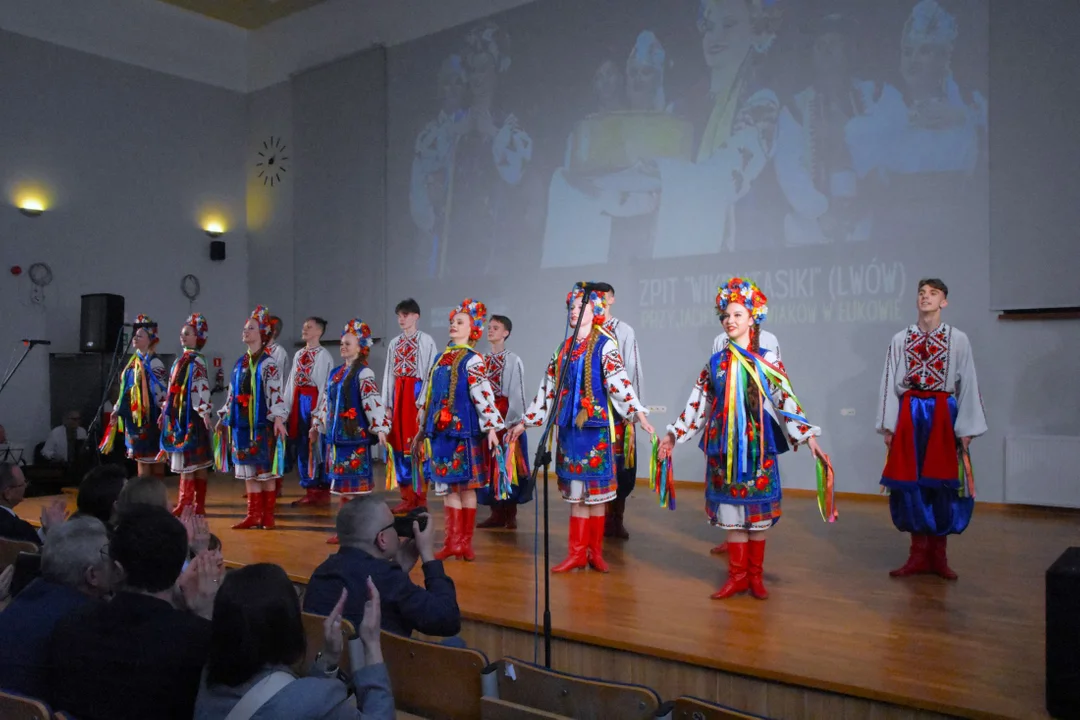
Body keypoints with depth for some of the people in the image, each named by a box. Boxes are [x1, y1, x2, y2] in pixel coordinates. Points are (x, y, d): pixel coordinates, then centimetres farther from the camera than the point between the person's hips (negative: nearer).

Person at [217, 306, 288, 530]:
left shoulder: (268, 363, -7)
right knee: (248, 470, 8)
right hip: (242, 423, 7)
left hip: (261, 424, -7)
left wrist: (278, 418, -25)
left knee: (265, 469, 0)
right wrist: (224, 417, 21)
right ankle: (253, 514, 15)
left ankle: (268, 515, 8)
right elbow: (233, 392, 19)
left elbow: (275, 392, -15)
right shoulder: (241, 363, 13)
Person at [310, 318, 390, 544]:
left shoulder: (363, 374, -10)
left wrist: (380, 428, -27)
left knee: (355, 484, -4)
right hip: (337, 434, 8)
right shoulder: (336, 373, 15)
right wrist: (317, 425, 27)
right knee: (342, 483, 11)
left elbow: (373, 401, -19)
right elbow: (326, 401, 23)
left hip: (355, 435, -8)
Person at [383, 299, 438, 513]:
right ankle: (407, 498, 13)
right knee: (400, 444, 6)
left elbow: (431, 372, -9)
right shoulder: (394, 343, 14)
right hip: (398, 395, 6)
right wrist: (387, 403, 6)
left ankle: (420, 499, 3)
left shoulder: (426, 341, -3)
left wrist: (424, 401, -16)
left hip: (417, 393, -6)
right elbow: (389, 374, 13)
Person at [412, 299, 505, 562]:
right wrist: (422, 429, 20)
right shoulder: (441, 358, 15)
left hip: (463, 431, -6)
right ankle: (453, 541, 12)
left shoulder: (473, 360, -5)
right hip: (441, 431, 6)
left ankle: (465, 542, 9)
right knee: (448, 486, 6)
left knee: (465, 486, 1)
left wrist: (491, 427, -21)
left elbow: (483, 394, -14)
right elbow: (429, 396, 19)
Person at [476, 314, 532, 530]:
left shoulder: (513, 360, -7)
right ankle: (497, 514, 15)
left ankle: (510, 514, 8)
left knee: (507, 464, 0)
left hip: (505, 416, -6)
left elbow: (517, 393, -9)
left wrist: (513, 420, -14)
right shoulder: (482, 360, 10)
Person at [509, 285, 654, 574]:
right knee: (575, 492, 6)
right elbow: (547, 387, 17)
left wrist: (639, 414, -30)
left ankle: (595, 551, 12)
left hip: (595, 425, -5)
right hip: (569, 426, 5)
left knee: (595, 491, 1)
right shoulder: (564, 348, 13)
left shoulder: (605, 345, -4)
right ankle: (577, 552, 12)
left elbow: (619, 382, -16)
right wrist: (525, 422, 18)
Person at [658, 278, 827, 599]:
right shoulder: (715, 362, 7)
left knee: (757, 508, 3)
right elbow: (697, 404, 11)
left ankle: (755, 575, 16)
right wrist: (673, 435, 12)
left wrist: (808, 436, -16)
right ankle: (737, 575, 15)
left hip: (757, 445, -2)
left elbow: (786, 400, -7)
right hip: (724, 446, 2)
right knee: (730, 508, 5)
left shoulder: (767, 361, -1)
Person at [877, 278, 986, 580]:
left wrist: (966, 429, -4)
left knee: (942, 484, 2)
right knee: (910, 483, 3)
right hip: (909, 416, 1)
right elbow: (890, 384, 5)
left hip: (943, 416, -1)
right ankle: (919, 554, 13)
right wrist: (888, 426, 1)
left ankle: (938, 555, 14)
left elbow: (967, 384, 0)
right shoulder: (900, 340, 5)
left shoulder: (958, 339, 1)